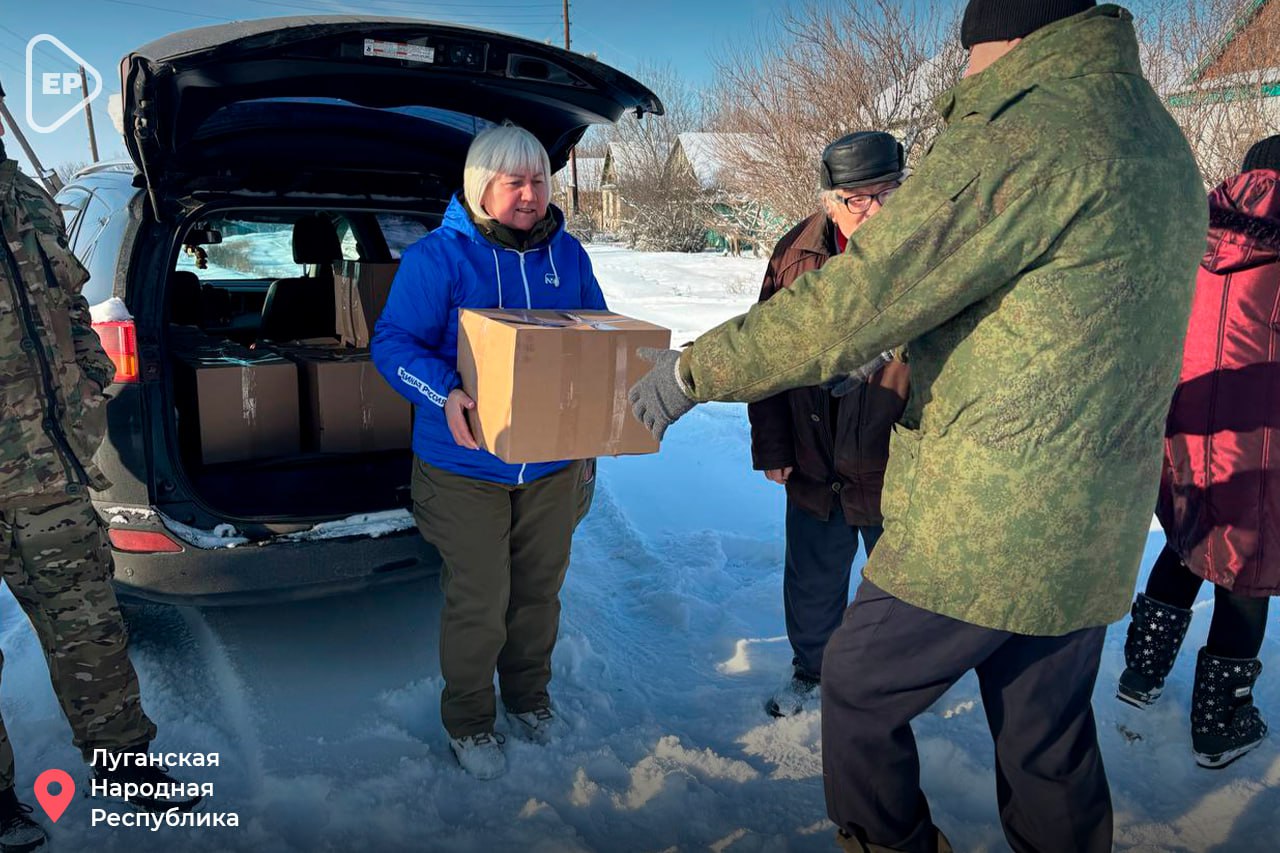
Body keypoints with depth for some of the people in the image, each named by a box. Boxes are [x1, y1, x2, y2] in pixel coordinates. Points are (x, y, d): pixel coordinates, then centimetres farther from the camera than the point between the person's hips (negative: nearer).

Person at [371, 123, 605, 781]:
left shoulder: (567, 254, 5)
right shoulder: (437, 256, -11)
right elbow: (392, 341, -12)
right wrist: (444, 394, -30)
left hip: (553, 465, 5)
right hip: (466, 468, -4)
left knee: (539, 589, 19)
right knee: (477, 602, 5)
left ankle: (529, 696, 44)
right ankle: (468, 722, 30)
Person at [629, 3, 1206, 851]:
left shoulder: (1025, 138, -18)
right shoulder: (1164, 145, 12)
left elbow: (851, 302, -20)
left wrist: (695, 369, -9)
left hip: (981, 526, -8)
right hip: (1095, 535, 9)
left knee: (859, 690, 14)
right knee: (1050, 743, 22)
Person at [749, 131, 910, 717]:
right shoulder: (796, 254, -4)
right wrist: (772, 448, 3)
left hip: (896, 469, -3)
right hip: (813, 465, 3)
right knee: (811, 583, 21)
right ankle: (810, 670, 46)